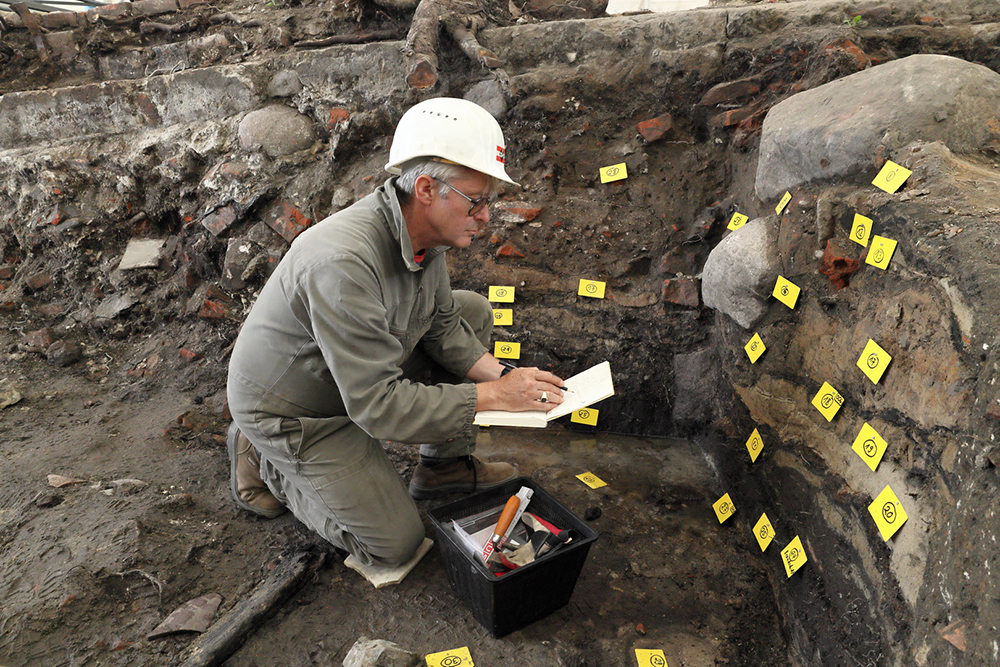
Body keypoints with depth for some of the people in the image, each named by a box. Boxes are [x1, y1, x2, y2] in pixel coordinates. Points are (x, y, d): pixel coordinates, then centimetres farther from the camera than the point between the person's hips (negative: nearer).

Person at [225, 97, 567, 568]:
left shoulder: (423, 225, -12)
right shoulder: (342, 264, -39)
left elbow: (442, 324, 2)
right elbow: (376, 405, -35)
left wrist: (499, 375, -13)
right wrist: (493, 396, -32)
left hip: (365, 367, 8)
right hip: (294, 413, -8)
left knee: (473, 312, 0)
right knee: (395, 544, -1)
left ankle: (444, 466, 13)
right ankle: (265, 462, 13)